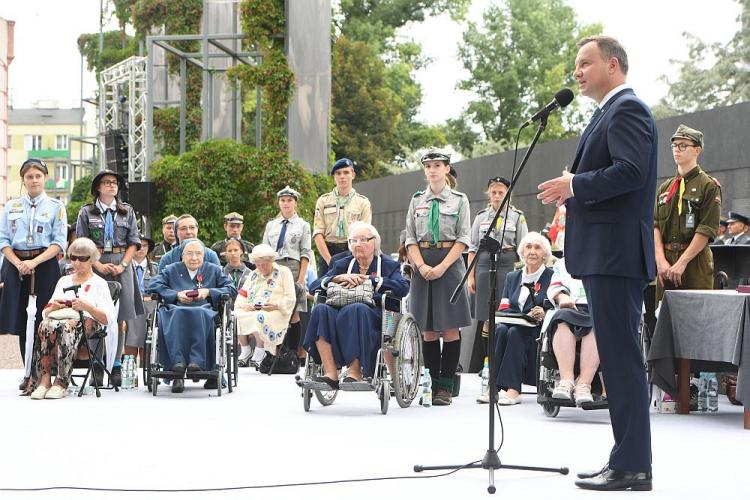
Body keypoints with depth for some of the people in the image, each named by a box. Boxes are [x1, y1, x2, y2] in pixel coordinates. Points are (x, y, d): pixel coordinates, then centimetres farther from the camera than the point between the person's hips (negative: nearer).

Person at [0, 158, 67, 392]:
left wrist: (35, 262, -15)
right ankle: (29, 374, 11)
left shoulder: (55, 206, 5)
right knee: (21, 320, 3)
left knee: (43, 320, -7)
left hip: (45, 265, -3)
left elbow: (59, 242, -3)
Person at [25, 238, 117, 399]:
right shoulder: (64, 280, 30)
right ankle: (43, 380, -41)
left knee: (65, 327, -39)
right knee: (46, 325, -34)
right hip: (59, 318, 3)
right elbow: (45, 313, 25)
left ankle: (61, 383, -41)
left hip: (85, 322, -3)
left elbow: (108, 319, 3)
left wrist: (87, 307, -10)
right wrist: (53, 307, 2)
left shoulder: (98, 283, 17)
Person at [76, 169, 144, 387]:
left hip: (121, 264, 1)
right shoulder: (86, 212, 7)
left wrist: (122, 265, -7)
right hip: (95, 264, -1)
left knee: (120, 318, -2)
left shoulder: (127, 211, 11)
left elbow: (134, 242, 7)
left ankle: (116, 365, 3)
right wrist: (98, 265, -10)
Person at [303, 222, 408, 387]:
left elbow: (403, 288, -8)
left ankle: (355, 371, -36)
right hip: (342, 312, 3)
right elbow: (314, 286, 11)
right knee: (321, 310, -30)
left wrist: (368, 279, -10)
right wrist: (341, 278, -5)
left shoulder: (388, 265, 14)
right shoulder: (342, 265, 23)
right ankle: (330, 373, -37)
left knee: (357, 309, -38)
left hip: (375, 315, -3)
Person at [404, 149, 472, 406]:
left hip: (450, 262, -3)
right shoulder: (417, 200, 12)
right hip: (423, 264, 3)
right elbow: (410, 238, 8)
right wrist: (422, 266, -8)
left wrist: (442, 267, -13)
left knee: (450, 327, -5)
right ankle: (432, 383, 7)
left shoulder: (459, 200, 4)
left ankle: (446, 386, -2)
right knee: (428, 329, 3)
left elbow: (463, 239, -2)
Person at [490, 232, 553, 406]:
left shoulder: (552, 277, 5)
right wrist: (526, 317, -10)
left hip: (539, 332, -4)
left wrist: (543, 315, -23)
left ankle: (512, 389, -40)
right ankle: (493, 386, -36)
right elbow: (505, 309, 10)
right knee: (501, 329, -29)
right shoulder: (512, 277, 20)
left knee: (515, 332, -32)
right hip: (516, 324, 4)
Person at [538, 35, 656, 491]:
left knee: (621, 357, -10)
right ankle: (628, 458, 17)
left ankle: (633, 466, -8)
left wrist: (574, 186, -16)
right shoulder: (609, 113, 22)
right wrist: (572, 189, 11)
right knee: (618, 357, 12)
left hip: (616, 254, -11)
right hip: (604, 254, 11)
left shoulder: (627, 109, -10)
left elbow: (630, 171, -23)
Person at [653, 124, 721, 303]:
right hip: (666, 261, 5)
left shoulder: (709, 186, 0)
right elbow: (655, 226, 9)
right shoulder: (664, 188, 17)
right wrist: (661, 260, -6)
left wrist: (682, 263, -14)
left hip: (695, 261, -5)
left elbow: (707, 230, -9)